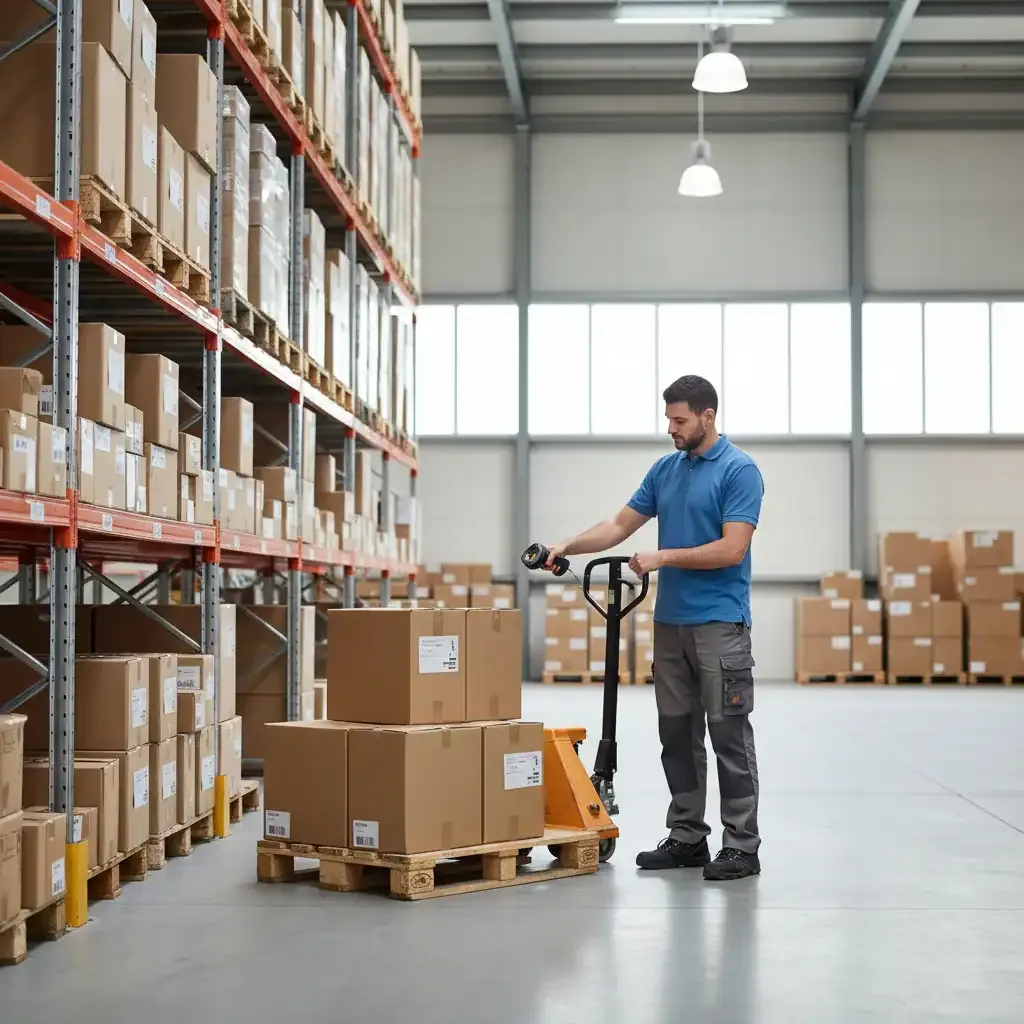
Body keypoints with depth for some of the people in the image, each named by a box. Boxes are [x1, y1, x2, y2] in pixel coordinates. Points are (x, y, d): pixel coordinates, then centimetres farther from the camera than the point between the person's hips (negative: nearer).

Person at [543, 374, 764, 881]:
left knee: (728, 735, -4)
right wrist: (568, 546, -1)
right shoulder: (665, 469, 12)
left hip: (719, 623, -8)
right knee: (678, 735, 10)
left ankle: (741, 845, 3)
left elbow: (732, 550, -19)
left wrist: (663, 558, -19)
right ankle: (687, 837, 18)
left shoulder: (740, 470, -12)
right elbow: (621, 525, 12)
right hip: (670, 621, 8)